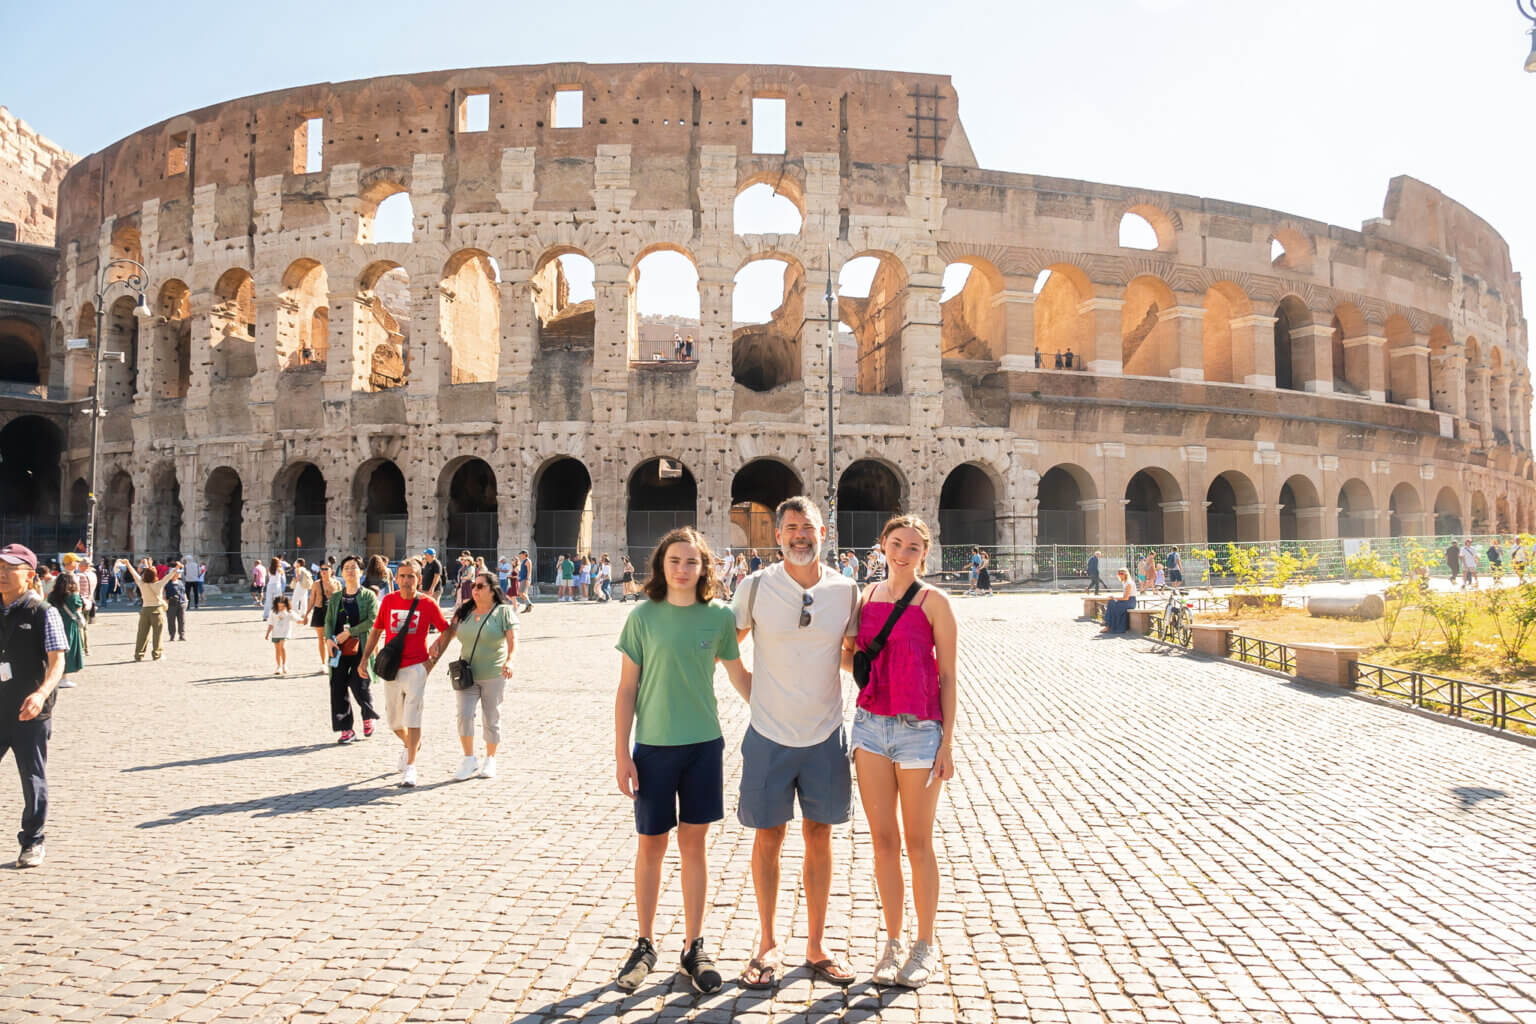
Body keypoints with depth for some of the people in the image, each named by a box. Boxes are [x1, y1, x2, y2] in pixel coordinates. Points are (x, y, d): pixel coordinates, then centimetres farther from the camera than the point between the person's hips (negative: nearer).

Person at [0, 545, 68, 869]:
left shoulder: (44, 613, -8)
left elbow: (57, 660, -14)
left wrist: (41, 693, -29)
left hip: (30, 711, -4)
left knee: (33, 778, 7)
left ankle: (32, 842, 20)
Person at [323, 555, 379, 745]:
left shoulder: (369, 595, 1)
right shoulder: (335, 597, 14)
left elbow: (373, 620, -10)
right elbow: (328, 621, 10)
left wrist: (348, 632, -13)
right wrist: (328, 639, -9)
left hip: (361, 648, -4)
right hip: (339, 650, 4)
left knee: (359, 685, -9)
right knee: (338, 687, 1)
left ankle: (368, 717, 23)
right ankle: (346, 729, 12)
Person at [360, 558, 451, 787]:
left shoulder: (428, 603, -5)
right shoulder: (388, 600, 3)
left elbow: (446, 630, 4)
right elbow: (376, 629, 13)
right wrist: (365, 657, 7)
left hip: (416, 667, -3)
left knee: (412, 717, -9)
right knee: (393, 721, 13)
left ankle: (410, 766, -2)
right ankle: (410, 744, 42)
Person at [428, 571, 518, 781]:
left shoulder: (504, 612, -4)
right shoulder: (463, 612, 9)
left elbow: (513, 639, -14)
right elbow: (448, 634, 15)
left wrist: (509, 660, -31)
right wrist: (436, 645, -4)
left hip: (493, 676, -3)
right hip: (466, 675, 3)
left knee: (491, 719, 5)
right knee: (464, 715, -9)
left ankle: (490, 760, 22)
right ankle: (469, 760, 5)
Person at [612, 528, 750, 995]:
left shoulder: (719, 617, -2)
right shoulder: (643, 617, -5)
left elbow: (739, 676, 9)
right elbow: (627, 689, -2)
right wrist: (621, 754, -5)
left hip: (703, 745, 1)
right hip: (653, 746, -1)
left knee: (694, 844, 10)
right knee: (651, 846, 10)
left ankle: (694, 947, 24)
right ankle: (644, 946, 27)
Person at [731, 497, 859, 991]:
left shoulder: (846, 590, -3)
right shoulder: (755, 587, -8)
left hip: (825, 735, 2)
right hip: (769, 734, -1)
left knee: (819, 838, 11)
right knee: (768, 838, 8)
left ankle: (816, 947, 26)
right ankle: (768, 947, 26)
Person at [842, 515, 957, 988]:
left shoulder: (933, 602, -6)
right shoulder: (868, 596, 7)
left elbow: (947, 676, -5)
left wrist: (947, 743, -8)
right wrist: (834, 651, -1)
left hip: (919, 730, -4)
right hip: (871, 723, 4)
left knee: (917, 843, 6)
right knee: (882, 839, 10)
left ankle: (925, 945, 23)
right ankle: (892, 942, 24)